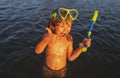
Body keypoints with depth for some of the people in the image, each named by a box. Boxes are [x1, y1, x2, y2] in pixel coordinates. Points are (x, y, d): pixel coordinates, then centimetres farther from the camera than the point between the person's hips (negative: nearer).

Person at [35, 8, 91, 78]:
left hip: (62, 70, 1)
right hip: (48, 69, -1)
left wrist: (81, 47, -25)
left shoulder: (69, 38, -19)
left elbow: (70, 57, -14)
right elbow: (37, 51, -33)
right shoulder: (48, 36, -23)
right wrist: (46, 40, -50)